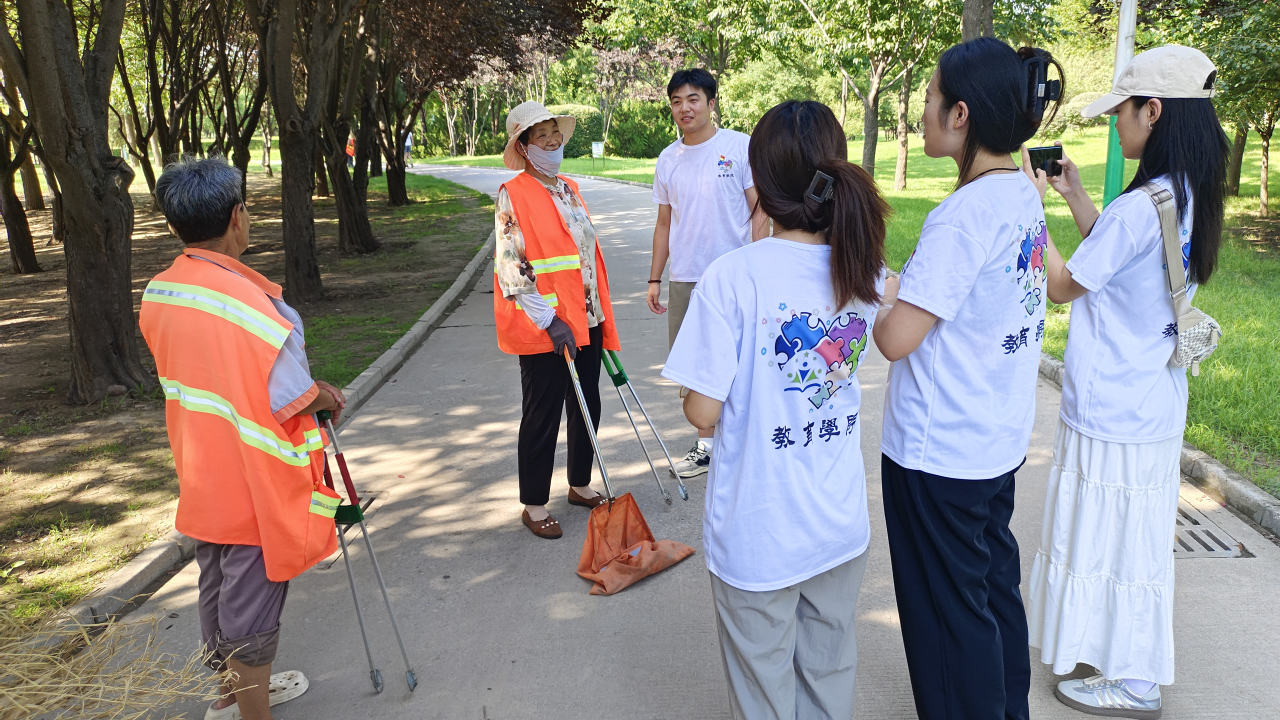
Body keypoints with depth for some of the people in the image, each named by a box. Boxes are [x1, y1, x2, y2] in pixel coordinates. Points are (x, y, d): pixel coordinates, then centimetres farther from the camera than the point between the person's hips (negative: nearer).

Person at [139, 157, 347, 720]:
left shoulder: (156, 294, -3)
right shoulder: (253, 304, -28)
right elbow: (293, 400, -22)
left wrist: (311, 390, 10)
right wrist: (327, 398, 1)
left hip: (202, 480, 8)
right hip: (256, 488, -8)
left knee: (218, 587, 24)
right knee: (251, 605, 7)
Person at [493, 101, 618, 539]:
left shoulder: (570, 189, 12)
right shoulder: (512, 195, -11)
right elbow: (511, 267, -17)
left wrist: (603, 320, 17)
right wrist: (549, 321, -20)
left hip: (585, 321, 7)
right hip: (542, 329, -7)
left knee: (587, 406, 16)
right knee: (542, 415, 2)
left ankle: (580, 485, 34)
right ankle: (534, 505, 17)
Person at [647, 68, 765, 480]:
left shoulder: (740, 147, -4)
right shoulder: (668, 159, 10)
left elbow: (759, 211, -5)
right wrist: (654, 278, 14)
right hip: (684, 278, 5)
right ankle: (705, 445, 26)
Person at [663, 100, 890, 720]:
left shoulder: (733, 277, -22)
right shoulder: (866, 272, -5)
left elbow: (703, 411, -21)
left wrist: (696, 396, 3)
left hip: (759, 535, -4)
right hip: (841, 526, 5)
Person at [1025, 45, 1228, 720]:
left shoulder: (1140, 207, -25)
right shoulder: (1190, 197, 3)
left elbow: (1061, 285, -15)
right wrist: (1073, 193, 10)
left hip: (1111, 412, -9)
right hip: (1154, 406, 9)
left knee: (1108, 537, 7)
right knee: (1130, 537, 21)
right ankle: (1128, 660, 39)